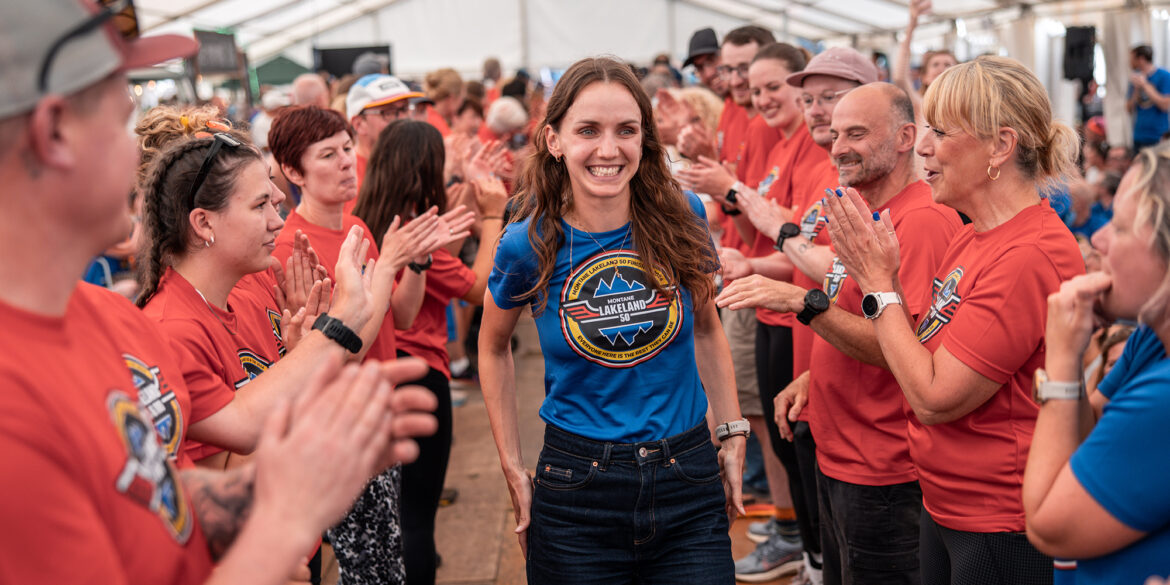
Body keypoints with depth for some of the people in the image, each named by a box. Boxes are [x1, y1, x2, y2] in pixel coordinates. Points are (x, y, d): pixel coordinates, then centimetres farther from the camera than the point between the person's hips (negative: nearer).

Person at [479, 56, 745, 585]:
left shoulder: (681, 217, -5)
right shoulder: (529, 244, -9)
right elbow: (494, 348, 8)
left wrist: (732, 435, 8)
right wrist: (512, 468, 6)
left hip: (689, 483, 1)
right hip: (577, 489, -1)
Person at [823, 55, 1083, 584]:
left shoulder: (1031, 255, -24)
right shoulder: (971, 238, 5)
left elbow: (935, 397, -24)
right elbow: (925, 356, 7)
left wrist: (879, 282, -15)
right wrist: (877, 271, -3)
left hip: (1004, 529, -8)